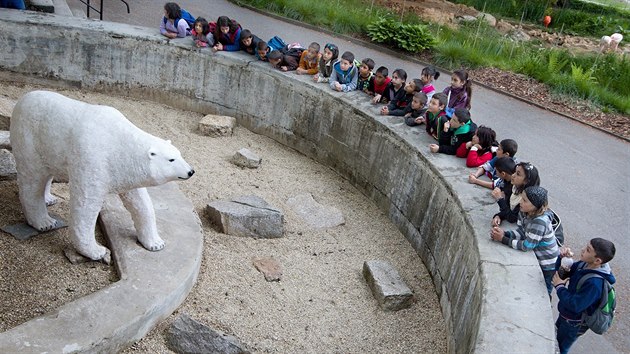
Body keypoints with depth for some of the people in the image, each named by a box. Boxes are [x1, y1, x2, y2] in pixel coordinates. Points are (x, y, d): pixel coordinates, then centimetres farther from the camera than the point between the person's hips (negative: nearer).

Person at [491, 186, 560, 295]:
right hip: (537, 258, 7)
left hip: (548, 265, -7)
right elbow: (520, 231, -4)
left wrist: (503, 239, -28)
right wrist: (504, 233, -22)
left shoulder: (540, 222, -35)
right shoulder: (524, 213, -11)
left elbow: (526, 246, -31)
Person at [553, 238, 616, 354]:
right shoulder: (584, 265, -15)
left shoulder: (594, 283, -39)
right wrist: (562, 257, -20)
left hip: (574, 323, -7)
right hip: (565, 314, 7)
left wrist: (559, 286, -23)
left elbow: (574, 305, -34)